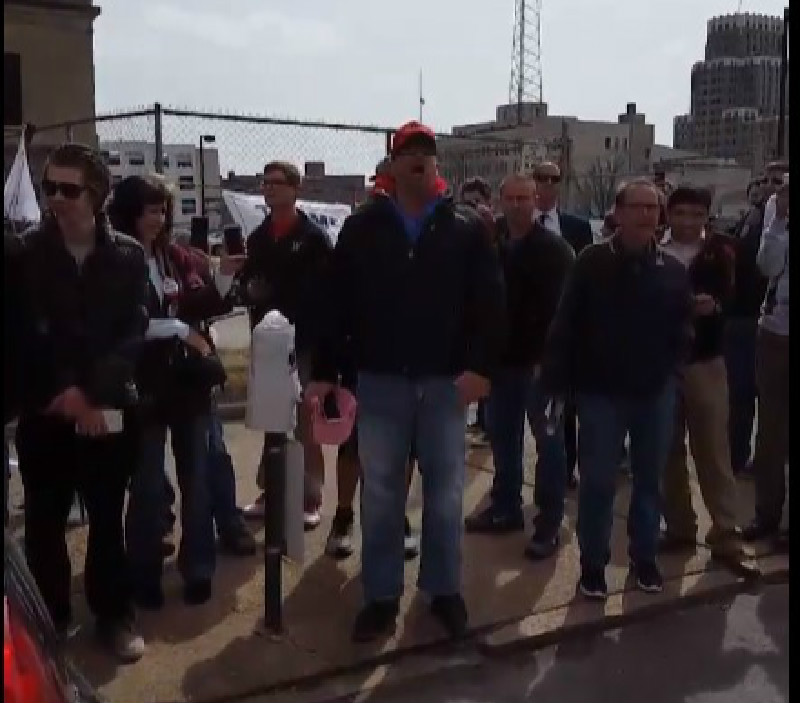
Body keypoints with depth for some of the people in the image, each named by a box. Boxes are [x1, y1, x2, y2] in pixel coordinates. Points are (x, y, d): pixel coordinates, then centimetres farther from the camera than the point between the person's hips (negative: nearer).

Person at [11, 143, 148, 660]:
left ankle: (114, 616, 22)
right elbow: (24, 335, -2)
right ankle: (51, 620, 24)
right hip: (44, 412, 0)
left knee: (107, 519, 8)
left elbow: (133, 333, -3)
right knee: (44, 523, 7)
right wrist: (62, 391, -13)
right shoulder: (26, 254, 2)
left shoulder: (128, 256, 4)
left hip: (108, 410, 0)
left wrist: (92, 393, -14)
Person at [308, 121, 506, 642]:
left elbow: (490, 303, -3)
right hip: (381, 381, 0)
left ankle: (445, 590, 26)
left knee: (446, 493, 10)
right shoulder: (362, 228, 4)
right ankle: (382, 596, 21)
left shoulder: (466, 229, 3)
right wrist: (326, 372, -2)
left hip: (446, 382, 0)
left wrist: (481, 366, -14)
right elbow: (337, 304, 2)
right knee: (380, 494, 8)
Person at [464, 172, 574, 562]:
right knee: (502, 436, 14)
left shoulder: (555, 249, -6)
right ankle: (506, 507, 28)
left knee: (548, 440, 3)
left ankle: (549, 523, 9)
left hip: (542, 359, -5)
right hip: (501, 357, 5)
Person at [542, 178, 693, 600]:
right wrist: (556, 380, -13)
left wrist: (669, 367, -4)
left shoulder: (672, 270, 2)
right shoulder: (592, 262, -7)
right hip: (601, 391, -3)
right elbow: (565, 325, -9)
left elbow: (682, 329, 8)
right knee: (597, 482, 1)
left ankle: (645, 558, 30)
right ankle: (593, 564, 17)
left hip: (656, 392, 3)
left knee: (650, 480, 14)